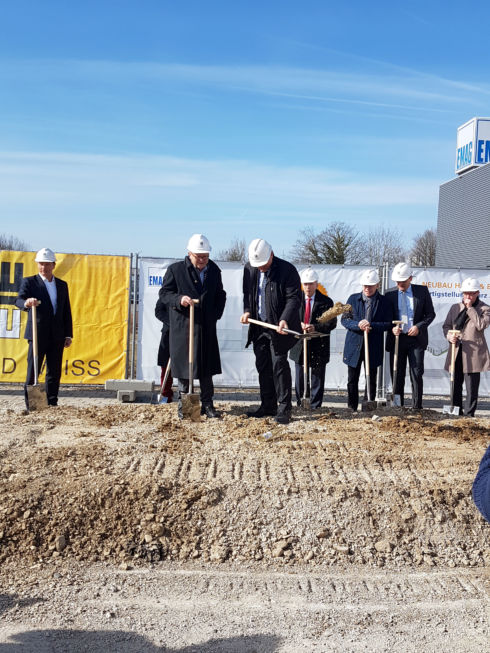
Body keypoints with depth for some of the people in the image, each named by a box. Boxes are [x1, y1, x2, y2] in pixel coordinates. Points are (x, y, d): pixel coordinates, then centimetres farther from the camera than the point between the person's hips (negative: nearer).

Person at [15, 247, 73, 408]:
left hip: (57, 336, 4)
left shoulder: (62, 285, 14)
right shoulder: (29, 282, 2)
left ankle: (52, 403, 15)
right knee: (33, 370, -1)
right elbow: (18, 300, -14)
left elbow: (67, 311, 14)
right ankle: (31, 404, 5)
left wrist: (68, 335, 9)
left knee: (55, 371, 7)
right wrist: (26, 303, -38)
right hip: (37, 334, -4)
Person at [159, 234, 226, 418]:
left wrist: (216, 314, 7)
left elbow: (220, 295, 20)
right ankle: (183, 404, 16)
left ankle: (207, 404, 16)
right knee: (183, 365, 4)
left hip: (206, 327, 3)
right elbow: (164, 293, -2)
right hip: (183, 327, -3)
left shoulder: (214, 270, 10)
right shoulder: (175, 269, -3)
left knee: (207, 368, 6)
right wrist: (179, 299, -21)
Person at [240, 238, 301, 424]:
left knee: (279, 365, -6)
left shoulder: (287, 270, -13)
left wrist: (284, 320, -28)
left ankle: (284, 408, 2)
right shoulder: (249, 269, 5)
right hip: (258, 327, 6)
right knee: (262, 366, 11)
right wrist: (247, 311, -1)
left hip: (278, 327, -6)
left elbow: (294, 298, -15)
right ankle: (268, 405, 22)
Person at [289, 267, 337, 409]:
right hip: (299, 345, 2)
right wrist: (298, 325, -18)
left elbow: (332, 323, -8)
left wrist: (315, 327, -24)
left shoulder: (326, 302, -1)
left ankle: (315, 407, 13)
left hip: (318, 346, -2)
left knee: (317, 379, 5)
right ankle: (300, 406, 21)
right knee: (300, 379, 10)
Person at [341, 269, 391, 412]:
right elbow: (344, 319, 0)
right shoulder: (353, 299, 4)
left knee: (371, 380, 6)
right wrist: (358, 325, -18)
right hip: (354, 345, 1)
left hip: (374, 347, -1)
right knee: (352, 380, 7)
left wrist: (371, 326, -20)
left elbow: (387, 324, -4)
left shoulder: (383, 302, 1)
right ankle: (352, 409, 18)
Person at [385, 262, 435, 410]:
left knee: (417, 374, -3)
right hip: (396, 339, 1)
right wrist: (392, 328, -12)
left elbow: (430, 314, 4)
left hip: (416, 338, -1)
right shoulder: (389, 294, 4)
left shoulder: (422, 291, 2)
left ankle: (417, 407, 5)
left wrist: (419, 326, -12)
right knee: (397, 375, 6)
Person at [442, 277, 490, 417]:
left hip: (473, 354, -4)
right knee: (455, 385, 12)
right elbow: (446, 326, 16)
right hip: (456, 353, 5)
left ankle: (469, 414, 4)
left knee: (472, 388, -4)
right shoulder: (455, 308, 13)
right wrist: (449, 336, -6)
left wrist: (470, 308, -13)